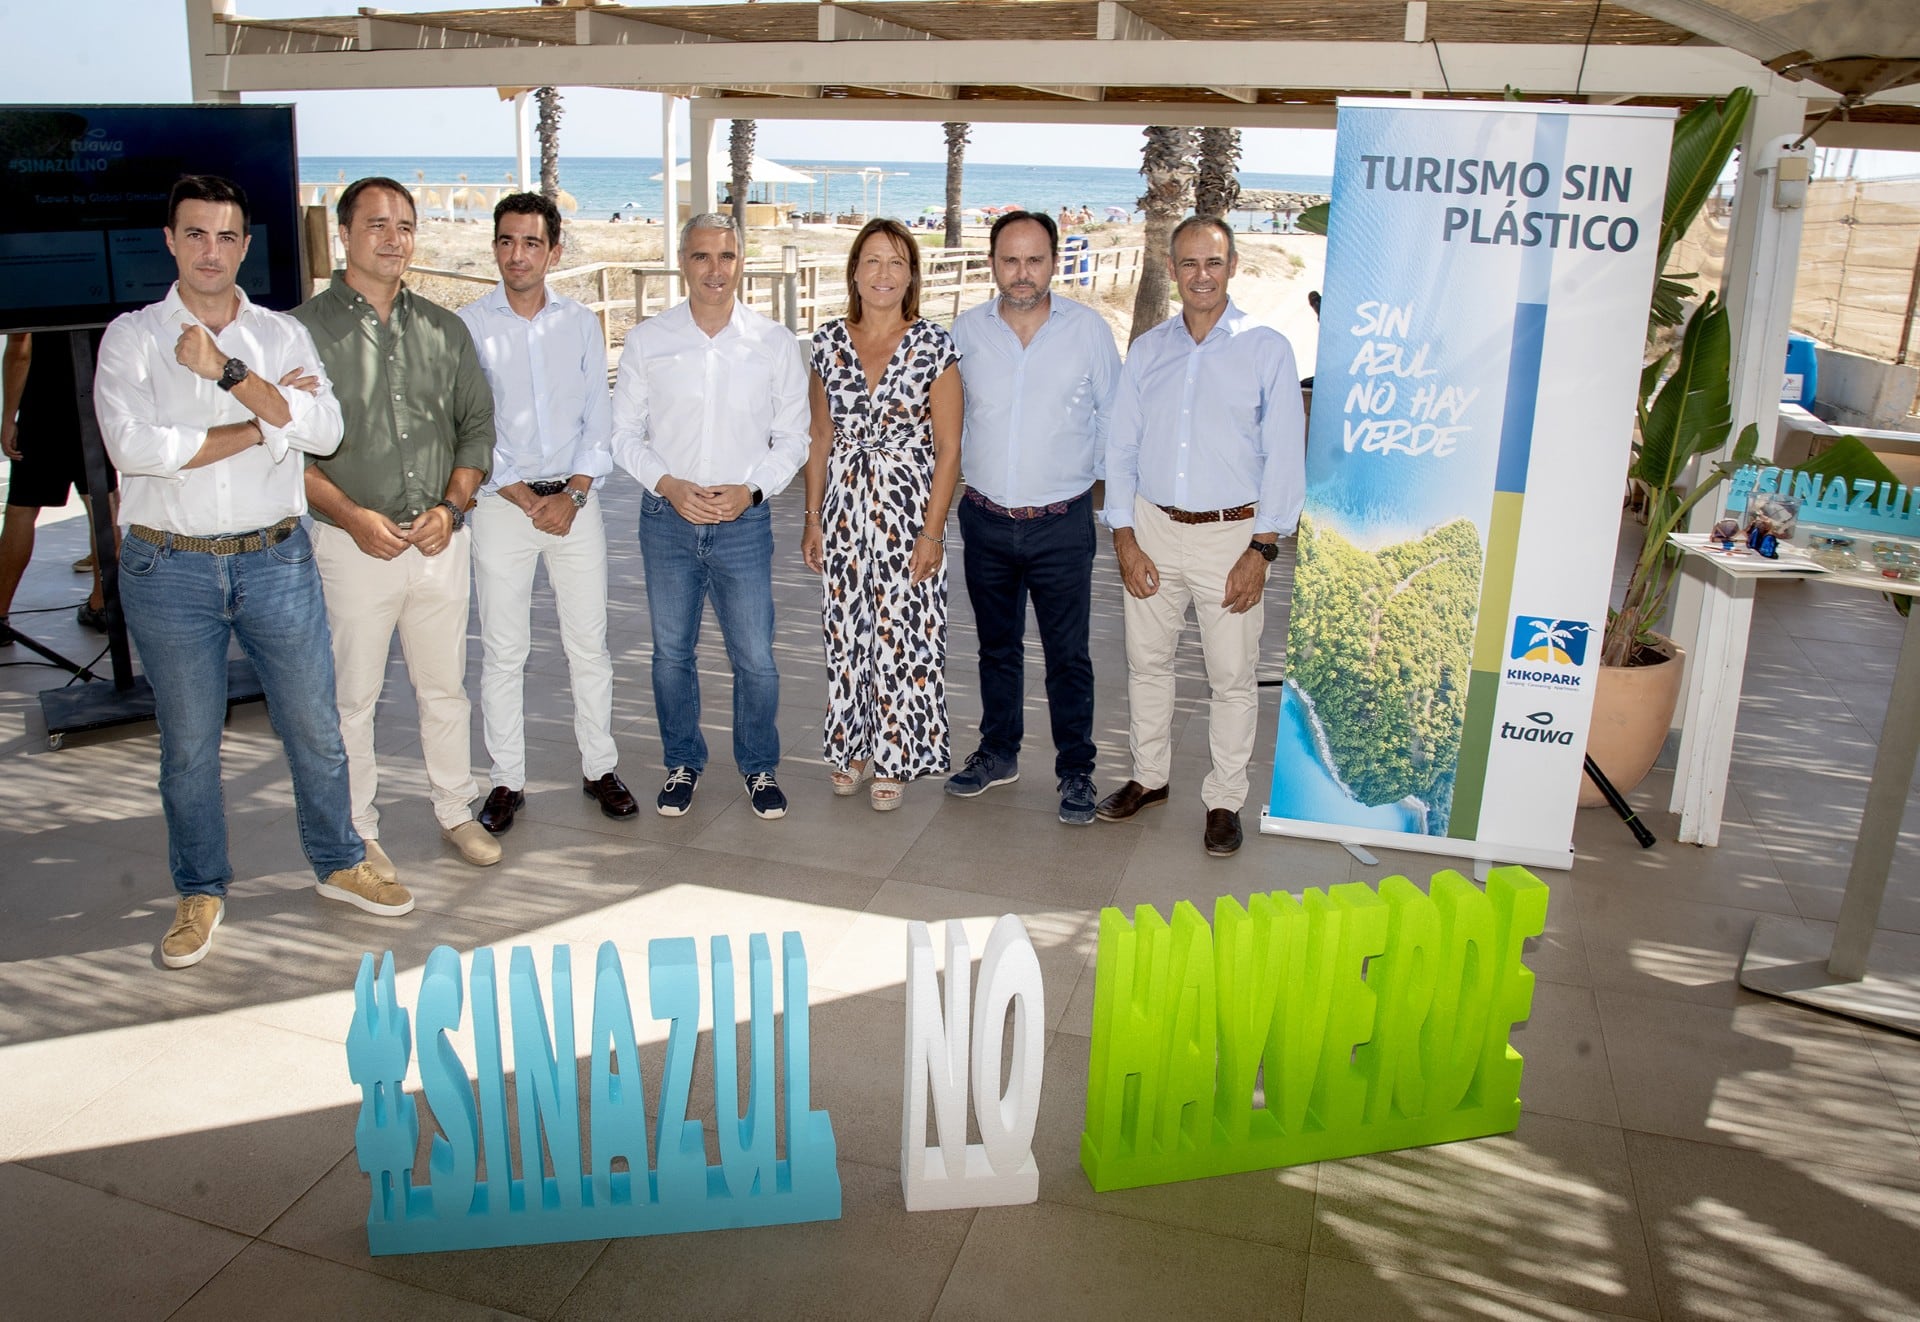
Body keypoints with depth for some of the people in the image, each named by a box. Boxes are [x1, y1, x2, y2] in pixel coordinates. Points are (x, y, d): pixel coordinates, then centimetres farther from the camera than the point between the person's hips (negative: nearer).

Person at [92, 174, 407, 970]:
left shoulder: (282, 335, 5)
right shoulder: (133, 337, 0)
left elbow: (324, 432, -11)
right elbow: (133, 447, -16)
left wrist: (228, 372, -18)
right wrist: (264, 424, -12)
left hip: (276, 561, 1)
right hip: (170, 569, -1)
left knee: (315, 729, 9)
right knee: (188, 745, 10)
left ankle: (338, 865, 28)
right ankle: (201, 893, 27)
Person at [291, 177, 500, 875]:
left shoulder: (443, 328, 9)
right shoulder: (305, 329, -3)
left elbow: (477, 424, 11)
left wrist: (451, 507, -3)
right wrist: (352, 516, -16)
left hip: (441, 539, 3)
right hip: (354, 545, -3)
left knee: (445, 687, 13)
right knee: (352, 697, 6)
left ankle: (457, 811, 27)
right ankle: (357, 833, 19)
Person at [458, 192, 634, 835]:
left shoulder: (581, 324, 6)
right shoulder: (468, 325, -1)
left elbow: (598, 422, 5)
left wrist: (572, 495, -8)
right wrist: (526, 499, -10)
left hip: (574, 500, 2)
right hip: (501, 504, -2)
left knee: (589, 645, 5)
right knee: (502, 653, 3)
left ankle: (599, 769, 18)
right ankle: (507, 781, 14)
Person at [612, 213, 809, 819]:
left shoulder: (776, 343, 0)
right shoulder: (646, 341, 1)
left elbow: (792, 437, 3)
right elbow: (624, 432, 4)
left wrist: (750, 489, -12)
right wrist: (668, 484, -12)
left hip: (744, 521, -1)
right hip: (667, 519, 1)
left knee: (756, 658, 1)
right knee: (671, 653, 12)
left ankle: (759, 766, 23)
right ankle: (683, 763, 31)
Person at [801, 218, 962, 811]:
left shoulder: (934, 345, -7)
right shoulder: (829, 341, 4)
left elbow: (948, 448, -7)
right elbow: (821, 436, 10)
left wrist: (932, 531, -11)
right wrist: (812, 517, 7)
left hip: (906, 504, -3)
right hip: (843, 503, 3)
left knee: (902, 632, 2)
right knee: (845, 629, 10)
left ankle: (893, 759, 18)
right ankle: (851, 746, 27)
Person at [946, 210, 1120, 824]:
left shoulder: (1088, 328, -5)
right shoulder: (966, 330, 1)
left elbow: (1113, 414, 5)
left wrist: (1089, 472, 4)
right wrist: (967, 466, 10)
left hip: (1061, 524, -2)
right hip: (985, 519, 3)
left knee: (1069, 655, 3)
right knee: (996, 646, 17)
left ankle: (1076, 771, 17)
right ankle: (998, 752, 33)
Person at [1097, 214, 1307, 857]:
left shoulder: (1266, 350, -3)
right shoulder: (1147, 350, 7)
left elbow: (1284, 458, -4)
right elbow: (1121, 448, 7)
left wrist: (1261, 550, -11)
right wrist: (1125, 538, -2)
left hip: (1231, 533, -3)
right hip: (1153, 527, 3)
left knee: (1232, 677, 2)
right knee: (1146, 660, 12)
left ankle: (1224, 800, 17)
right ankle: (1148, 777, 30)